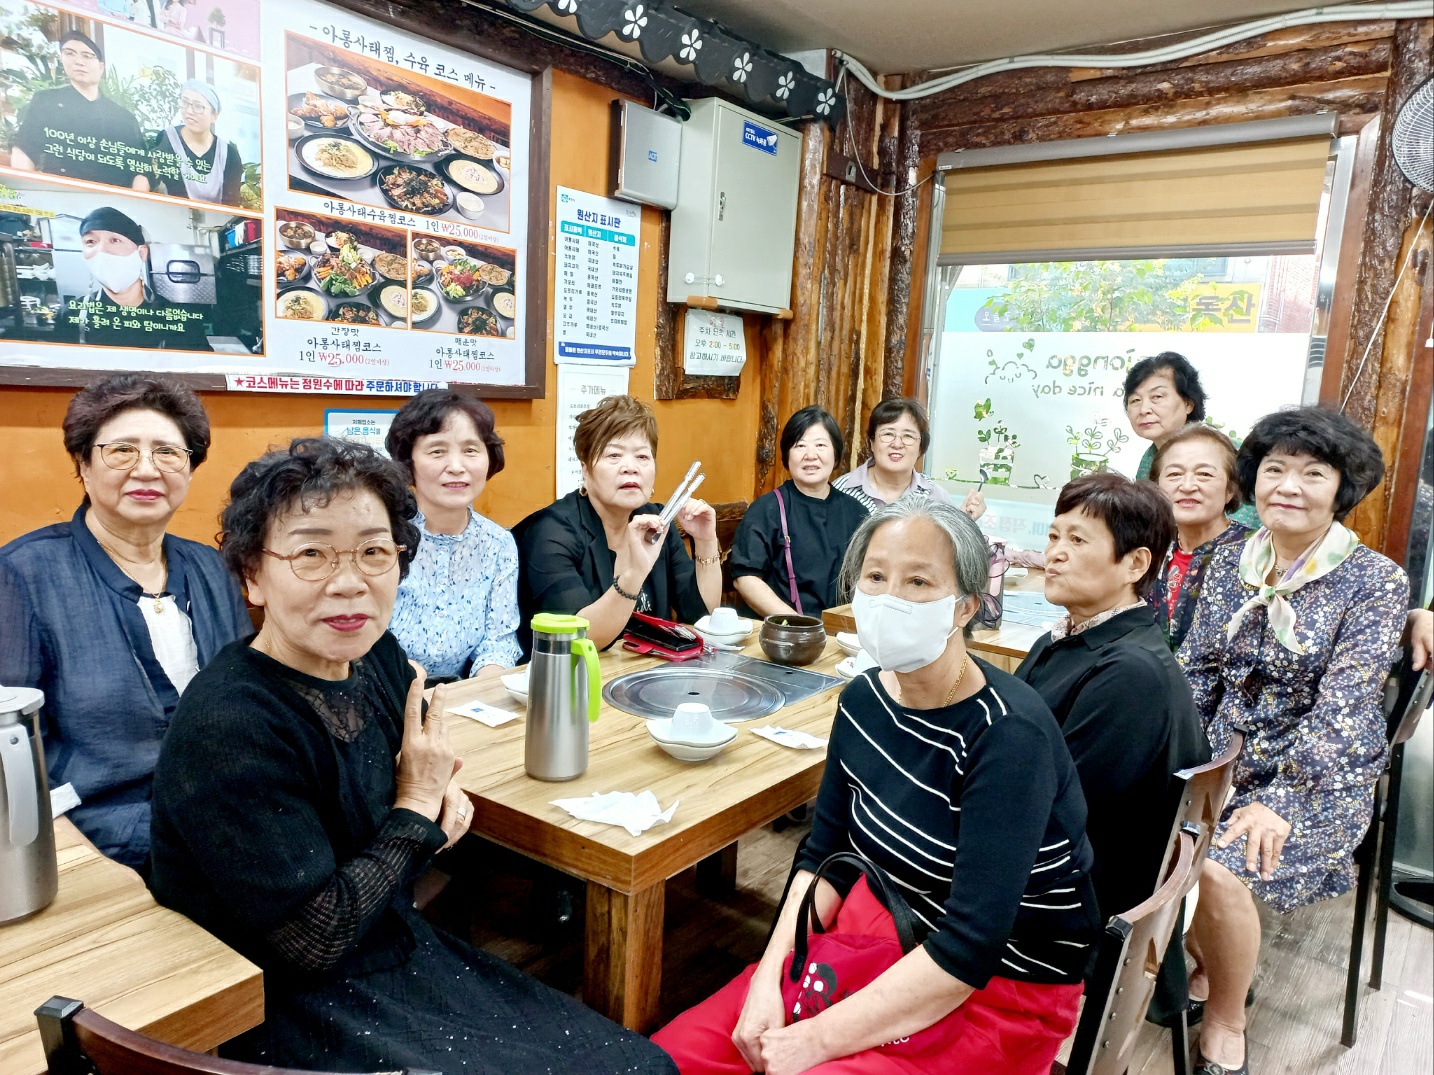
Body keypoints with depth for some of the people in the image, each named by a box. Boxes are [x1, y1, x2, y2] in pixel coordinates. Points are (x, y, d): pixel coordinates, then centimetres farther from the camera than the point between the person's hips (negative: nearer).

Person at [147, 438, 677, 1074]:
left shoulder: (376, 654, -4)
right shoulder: (229, 729, -26)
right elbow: (311, 943, -23)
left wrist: (439, 793, -4)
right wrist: (416, 807, -15)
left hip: (404, 948, 7)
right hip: (292, 1005, -7)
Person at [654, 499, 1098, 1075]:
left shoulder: (1009, 735, -24)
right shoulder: (863, 697, -4)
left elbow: (970, 948, -26)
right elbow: (824, 854, 4)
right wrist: (770, 977, -8)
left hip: (998, 989, -5)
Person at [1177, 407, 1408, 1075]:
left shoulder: (1375, 582, -9)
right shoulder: (1230, 562, 4)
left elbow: (1340, 708, -18)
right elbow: (1196, 669, 4)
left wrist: (1279, 800, -27)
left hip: (1320, 777, -4)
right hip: (1224, 759, 5)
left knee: (1218, 866, -28)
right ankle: (1198, 964, 11)